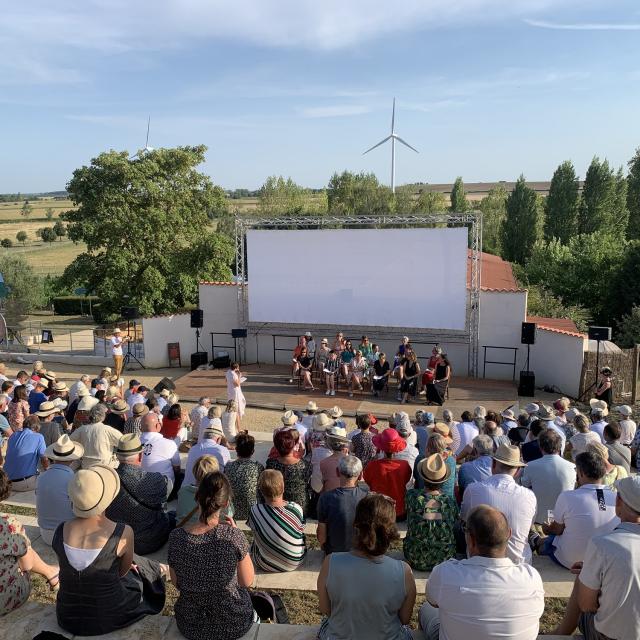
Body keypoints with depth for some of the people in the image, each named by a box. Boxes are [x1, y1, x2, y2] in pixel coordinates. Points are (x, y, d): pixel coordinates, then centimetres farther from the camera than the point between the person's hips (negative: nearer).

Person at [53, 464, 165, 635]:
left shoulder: (60, 531, -14)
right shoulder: (123, 533, -26)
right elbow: (123, 571, -7)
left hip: (67, 617, 4)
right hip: (108, 619, -4)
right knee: (139, 571, 25)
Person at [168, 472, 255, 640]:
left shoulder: (175, 537, -17)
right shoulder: (233, 536, -26)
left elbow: (177, 584, -2)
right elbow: (247, 582, -11)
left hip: (189, 626, 2)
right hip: (233, 626, -2)